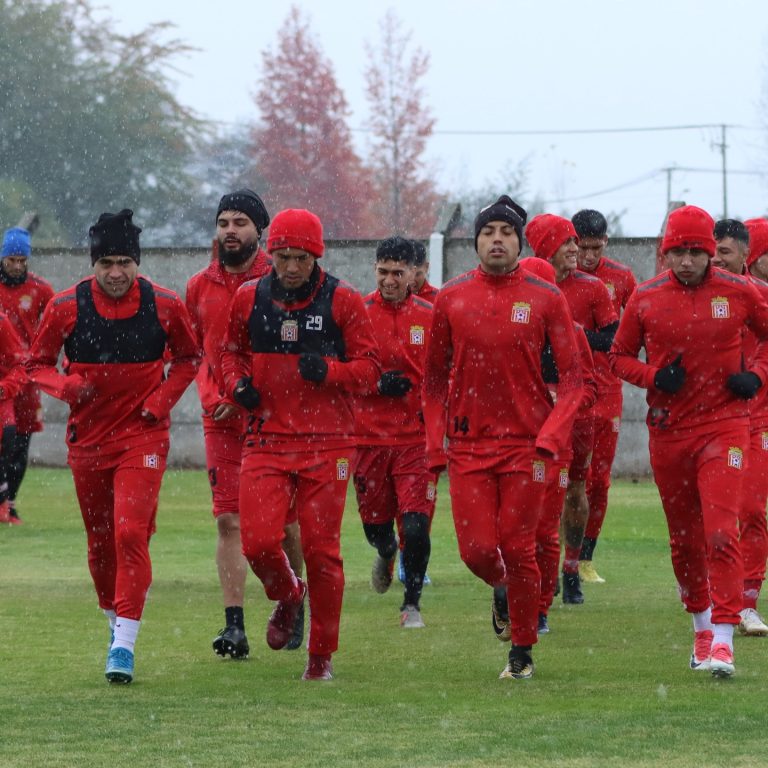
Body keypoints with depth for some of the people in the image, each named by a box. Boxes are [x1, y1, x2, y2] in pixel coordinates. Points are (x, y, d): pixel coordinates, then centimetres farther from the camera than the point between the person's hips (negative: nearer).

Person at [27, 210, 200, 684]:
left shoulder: (165, 306, -6)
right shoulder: (66, 307, -6)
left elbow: (189, 358, 11)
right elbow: (38, 364, 5)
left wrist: (162, 400, -5)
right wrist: (65, 386, -17)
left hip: (143, 436, -2)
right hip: (88, 438, 2)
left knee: (131, 533, -17)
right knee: (100, 543, 12)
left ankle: (124, 644, -17)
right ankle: (115, 620, 35)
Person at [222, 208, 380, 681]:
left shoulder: (342, 301, -2)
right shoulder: (249, 299, 6)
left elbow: (369, 370, 0)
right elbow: (233, 352, 23)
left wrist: (327, 371, -18)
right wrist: (239, 383, 2)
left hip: (326, 442, -2)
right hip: (267, 441, 2)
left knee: (321, 550, -1)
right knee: (259, 543, -11)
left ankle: (322, 656, 13)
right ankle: (288, 596, 24)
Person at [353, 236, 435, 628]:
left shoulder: (430, 317, 2)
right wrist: (376, 382, -13)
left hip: (416, 437, -1)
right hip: (369, 436, 1)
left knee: (416, 525, -11)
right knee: (375, 524, 10)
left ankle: (412, 602, 8)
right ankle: (386, 553, 48)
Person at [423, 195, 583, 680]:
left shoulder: (545, 299, -2)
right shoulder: (451, 299, 3)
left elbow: (572, 377, -2)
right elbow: (436, 378, 12)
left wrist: (550, 440, -14)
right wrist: (436, 445, 5)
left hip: (526, 444, -2)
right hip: (469, 443, 2)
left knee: (518, 549, -1)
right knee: (477, 550, -5)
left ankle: (523, 651, 15)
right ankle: (503, 586, 31)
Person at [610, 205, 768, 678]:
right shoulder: (646, 299, 0)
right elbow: (620, 356, 10)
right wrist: (654, 378, -9)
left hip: (724, 426, -2)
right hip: (668, 430, 3)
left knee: (721, 532, -15)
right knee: (684, 537, 12)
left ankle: (723, 639, -15)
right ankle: (702, 624, 31)